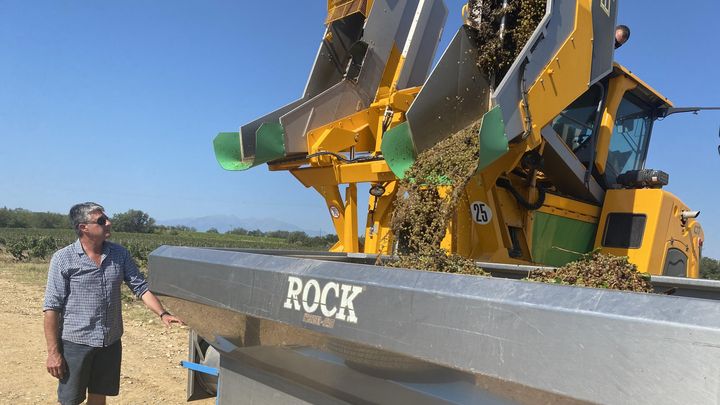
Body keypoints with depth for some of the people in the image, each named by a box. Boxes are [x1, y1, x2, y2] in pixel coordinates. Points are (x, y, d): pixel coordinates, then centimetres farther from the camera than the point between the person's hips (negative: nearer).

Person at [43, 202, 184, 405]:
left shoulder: (120, 254, 1)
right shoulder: (63, 259, -10)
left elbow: (141, 287, 3)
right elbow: (52, 308, -9)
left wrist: (162, 314, -12)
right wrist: (53, 352, -11)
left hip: (111, 343, 4)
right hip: (76, 343, -3)